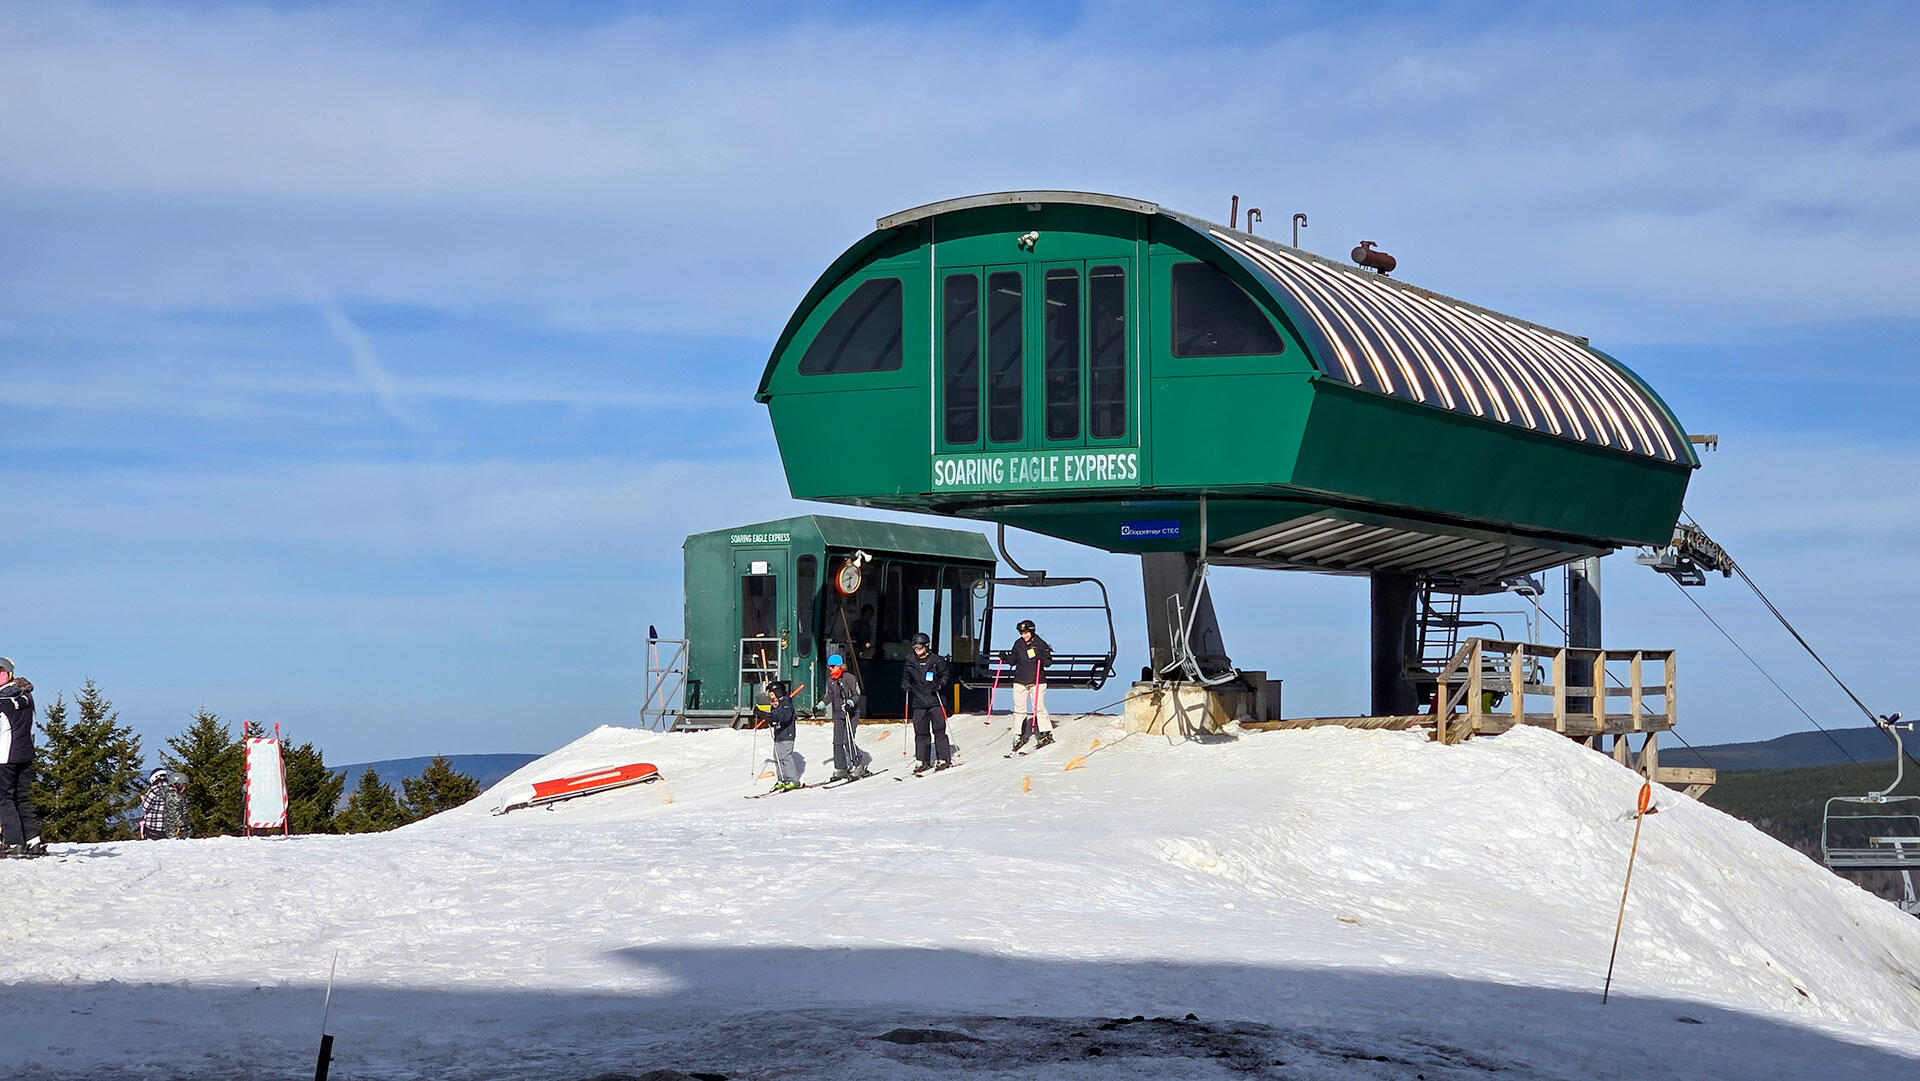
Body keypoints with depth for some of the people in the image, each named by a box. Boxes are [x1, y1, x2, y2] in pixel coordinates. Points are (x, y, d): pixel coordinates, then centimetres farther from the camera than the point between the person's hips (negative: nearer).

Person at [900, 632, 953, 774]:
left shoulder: (937, 661, 0)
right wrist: (905, 685, -1)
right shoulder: (910, 663, 9)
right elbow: (905, 677, 21)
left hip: (935, 700, -3)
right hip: (918, 702, 3)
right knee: (921, 732, 3)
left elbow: (946, 676, 6)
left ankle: (943, 759, 1)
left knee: (939, 730, -4)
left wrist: (939, 684, -13)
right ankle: (922, 761, 8)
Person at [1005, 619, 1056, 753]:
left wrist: (1042, 659, -24)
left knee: (1038, 707, -11)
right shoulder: (1018, 644, 7)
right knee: (1019, 708, 3)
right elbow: (1013, 660, 16)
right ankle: (1022, 736, 12)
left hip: (1037, 681, -4)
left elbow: (1049, 661, -4)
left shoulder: (1040, 644, -4)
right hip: (1020, 681, 4)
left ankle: (1047, 734, -3)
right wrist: (1005, 658, -3)